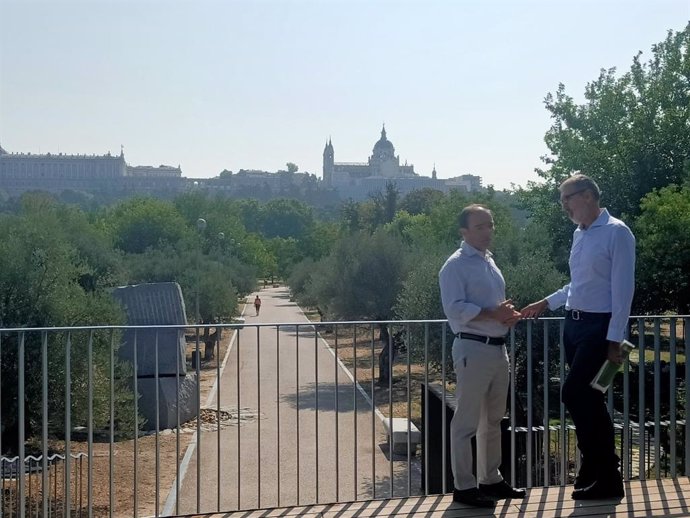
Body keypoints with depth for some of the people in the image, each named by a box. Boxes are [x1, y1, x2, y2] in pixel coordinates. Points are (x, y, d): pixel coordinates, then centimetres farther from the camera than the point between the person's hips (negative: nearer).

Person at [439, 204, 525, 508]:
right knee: (466, 421, -3)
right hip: (473, 349, -9)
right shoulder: (456, 265, -10)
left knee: (493, 420, 16)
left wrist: (507, 315, 4)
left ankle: (490, 480, 27)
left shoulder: (489, 262, 17)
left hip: (498, 348, 9)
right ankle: (463, 486, 4)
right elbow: (455, 308, -21)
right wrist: (493, 314, -23)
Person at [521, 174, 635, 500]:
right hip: (573, 324, 8)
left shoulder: (616, 233, -13)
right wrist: (546, 303, 20)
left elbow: (623, 289, -16)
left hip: (599, 327, -8)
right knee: (588, 399, 11)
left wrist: (614, 340, -19)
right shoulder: (579, 234, 13)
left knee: (574, 394, -12)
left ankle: (605, 478, 1)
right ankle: (600, 472, 23)